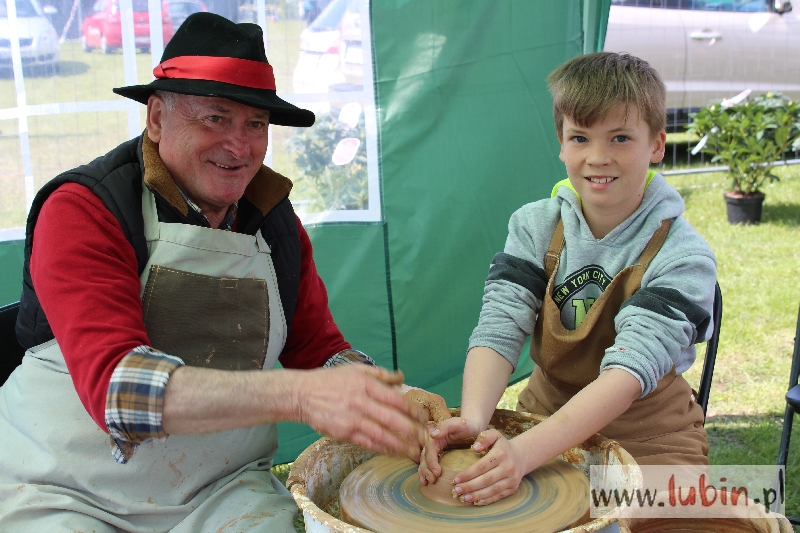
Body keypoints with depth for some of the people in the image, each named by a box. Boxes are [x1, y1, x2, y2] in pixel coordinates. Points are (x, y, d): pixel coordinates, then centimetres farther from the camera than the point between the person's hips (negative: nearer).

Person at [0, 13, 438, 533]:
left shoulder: (276, 220, 4)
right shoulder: (82, 210, -13)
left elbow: (320, 348, 7)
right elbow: (111, 382, -26)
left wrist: (387, 403, -16)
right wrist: (297, 394, -38)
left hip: (226, 488, 4)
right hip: (66, 491, -3)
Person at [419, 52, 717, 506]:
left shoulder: (682, 256, -15)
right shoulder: (536, 226, -3)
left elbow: (630, 370, -26)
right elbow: (499, 329, -14)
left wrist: (527, 451, -40)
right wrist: (472, 418, -35)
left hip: (646, 437, -3)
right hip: (545, 413, 3)